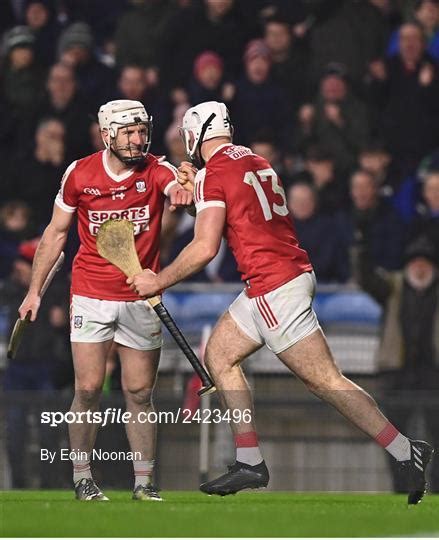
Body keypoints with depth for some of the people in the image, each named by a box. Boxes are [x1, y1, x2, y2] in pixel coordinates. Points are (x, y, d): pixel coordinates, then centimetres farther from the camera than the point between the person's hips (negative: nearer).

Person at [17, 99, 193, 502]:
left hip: (141, 298, 0)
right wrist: (35, 290, 7)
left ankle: (144, 482, 11)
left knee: (140, 393, 4)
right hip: (91, 296, 0)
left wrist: (183, 194, -54)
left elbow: (176, 189, -29)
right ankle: (82, 477, 6)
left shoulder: (156, 171, -6)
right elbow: (56, 232, 7)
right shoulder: (80, 174, -3)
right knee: (88, 389, -5)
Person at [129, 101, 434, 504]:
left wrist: (158, 281, -4)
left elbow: (205, 248, -15)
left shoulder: (213, 174, -9)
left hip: (274, 287, -9)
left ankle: (406, 453, -7)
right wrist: (196, 191, 21)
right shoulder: (257, 163, 15)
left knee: (325, 380, -7)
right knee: (219, 354, 15)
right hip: (291, 272, 9)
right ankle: (250, 463, 11)